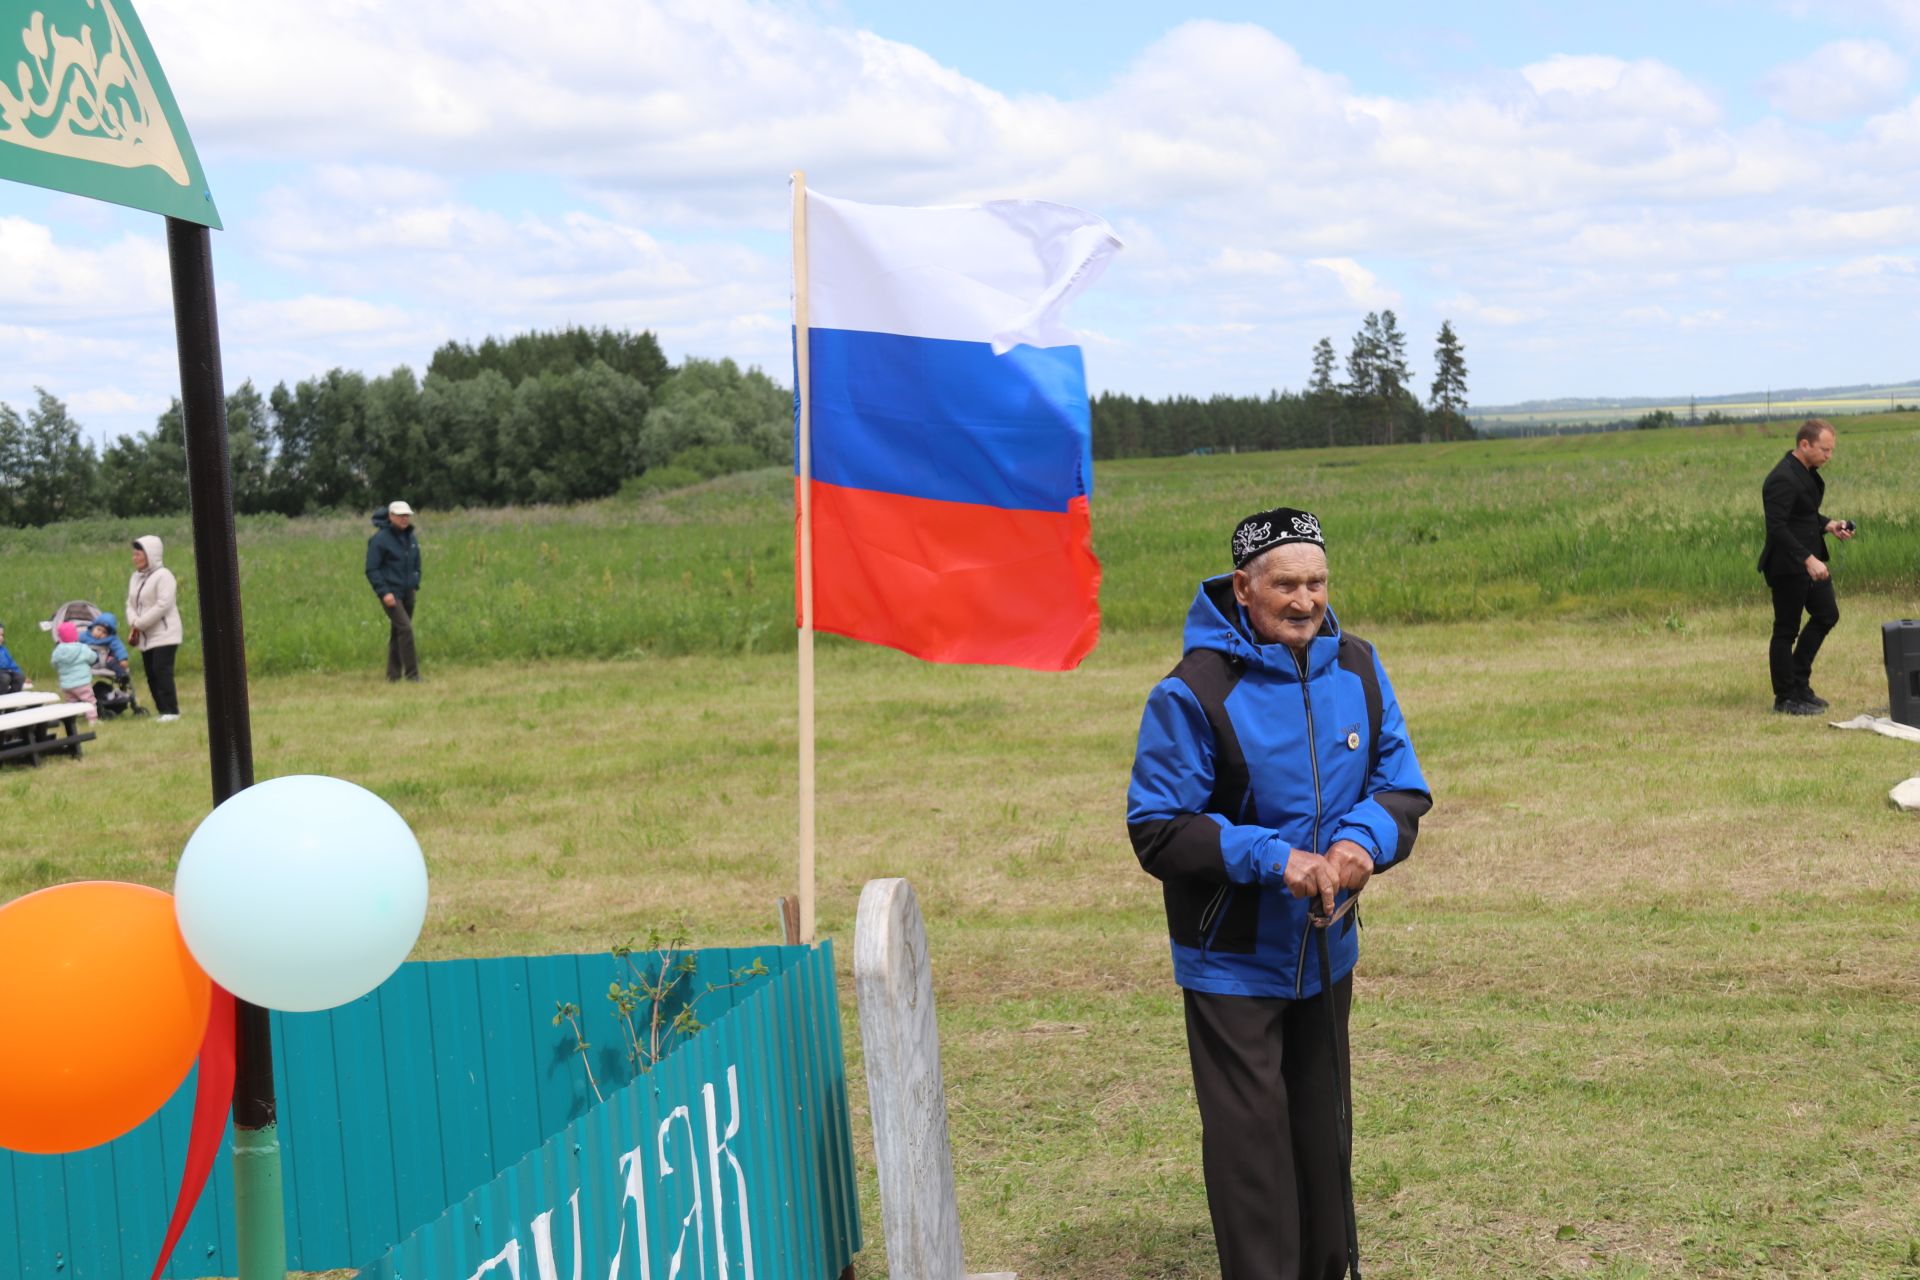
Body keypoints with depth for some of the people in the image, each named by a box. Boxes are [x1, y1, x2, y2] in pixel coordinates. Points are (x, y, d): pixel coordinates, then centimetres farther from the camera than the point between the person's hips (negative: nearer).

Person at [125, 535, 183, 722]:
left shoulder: (163, 575, -10)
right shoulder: (136, 578, 16)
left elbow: (163, 605, -19)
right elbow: (130, 604, 13)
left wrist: (139, 624, -16)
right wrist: (133, 622, -8)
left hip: (164, 634, -8)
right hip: (145, 636, 8)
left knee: (162, 671, -14)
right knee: (151, 674, 6)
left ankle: (171, 711, -12)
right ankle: (162, 711, 11)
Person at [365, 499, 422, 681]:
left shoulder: (411, 538, 11)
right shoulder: (380, 539, -10)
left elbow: (416, 564, 24)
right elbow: (371, 569, -11)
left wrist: (415, 585, 13)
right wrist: (384, 592, -17)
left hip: (408, 594, 7)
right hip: (391, 594, -7)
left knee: (397, 632, 11)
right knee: (405, 628, -16)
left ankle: (393, 673, 18)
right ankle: (412, 673, -14)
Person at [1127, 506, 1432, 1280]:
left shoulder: (1358, 670, -1)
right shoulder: (1194, 693, -19)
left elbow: (1403, 787, 4)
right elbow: (1157, 831, -16)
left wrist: (1363, 842, -18)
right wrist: (1272, 859, -25)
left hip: (1327, 948, 6)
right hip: (1232, 959, -5)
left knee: (1322, 1128, 18)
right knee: (1251, 1143, -3)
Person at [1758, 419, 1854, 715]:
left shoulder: (1807, 472, 9)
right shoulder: (1782, 479, -22)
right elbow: (1777, 528, -27)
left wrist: (1828, 525, 4)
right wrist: (1808, 559, -30)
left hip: (1810, 560, 10)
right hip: (1787, 566, -10)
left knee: (1827, 614, 15)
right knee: (1786, 630, 0)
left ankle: (1799, 683, 25)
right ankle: (1786, 698, 11)